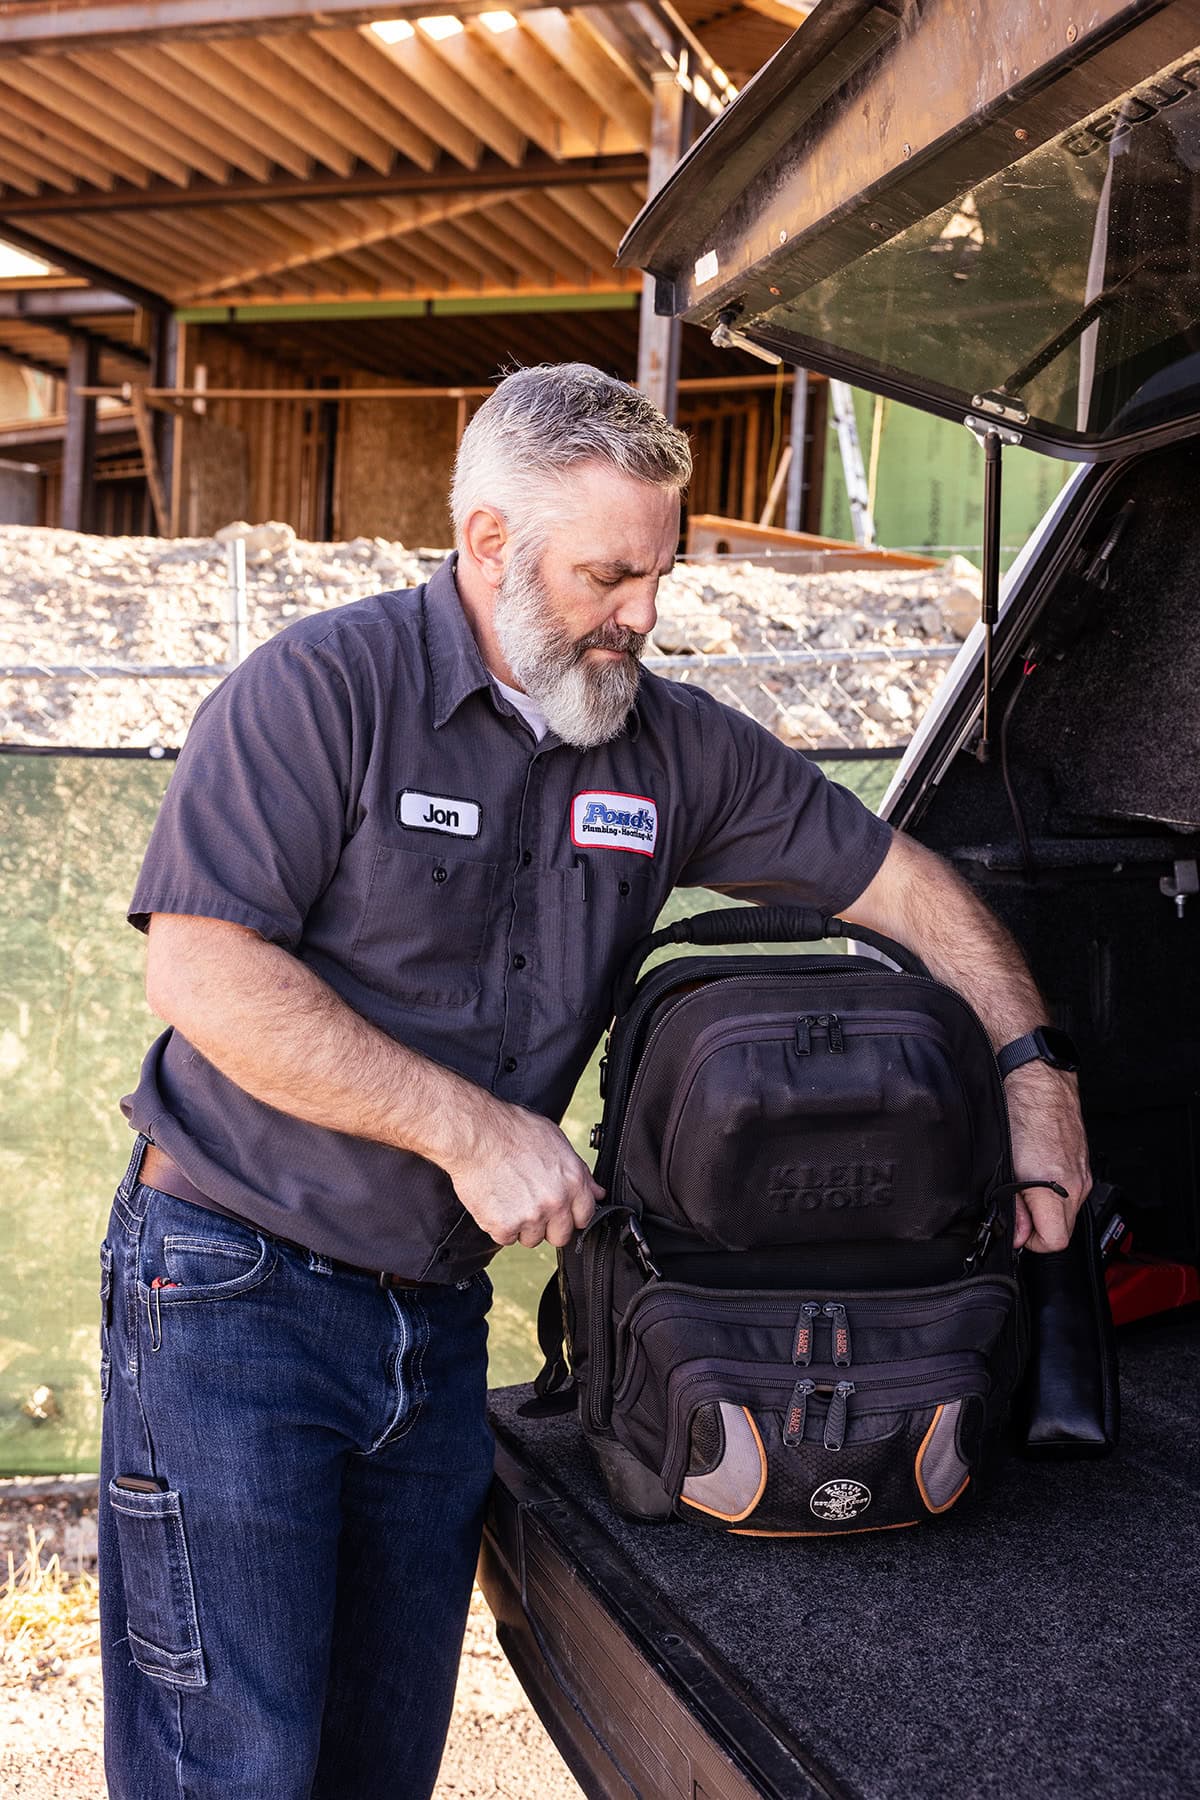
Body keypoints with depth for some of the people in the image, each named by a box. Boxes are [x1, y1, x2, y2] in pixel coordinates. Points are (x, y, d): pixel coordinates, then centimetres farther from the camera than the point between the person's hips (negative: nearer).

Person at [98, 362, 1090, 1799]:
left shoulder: (674, 746, 5)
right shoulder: (322, 686, -11)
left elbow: (898, 881, 13)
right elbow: (199, 970, -19)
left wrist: (1033, 1074, 4)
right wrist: (472, 1126, -20)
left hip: (440, 1318, 5)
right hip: (234, 1289, -5)